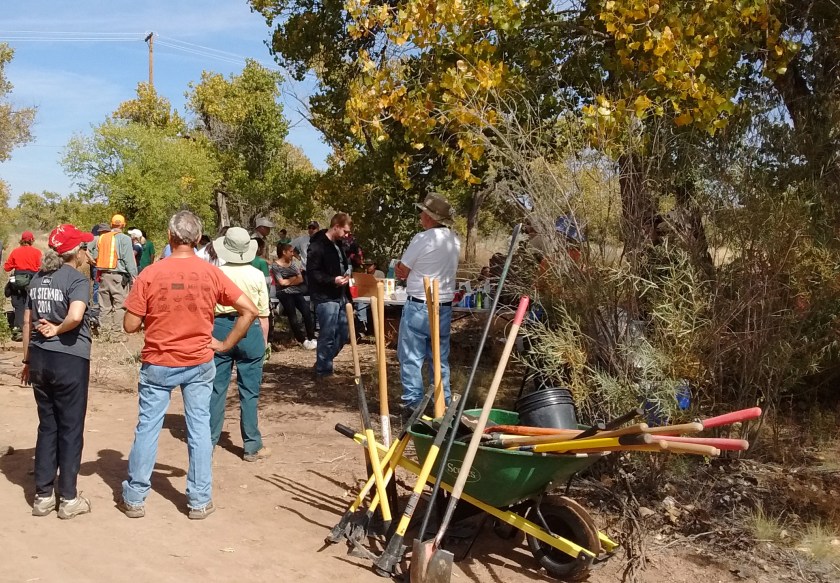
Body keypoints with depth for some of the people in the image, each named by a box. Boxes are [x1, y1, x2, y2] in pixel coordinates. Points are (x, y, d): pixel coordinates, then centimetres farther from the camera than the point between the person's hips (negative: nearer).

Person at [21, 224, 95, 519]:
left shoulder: (38, 279, 9)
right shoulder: (78, 279, -12)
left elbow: (27, 322, 13)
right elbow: (75, 316, -30)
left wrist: (27, 360, 21)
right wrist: (56, 330, -10)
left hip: (40, 359, 6)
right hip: (70, 360, -6)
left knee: (47, 427, 16)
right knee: (70, 429, 6)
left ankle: (43, 496, 22)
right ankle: (68, 498, 15)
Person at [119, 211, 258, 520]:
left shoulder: (150, 274, -12)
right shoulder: (212, 273, -6)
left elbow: (130, 326, -8)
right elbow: (249, 310, -7)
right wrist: (225, 344, 0)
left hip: (158, 364, -1)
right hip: (199, 364, 1)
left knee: (147, 428, 10)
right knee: (199, 428, 9)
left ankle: (134, 498, 21)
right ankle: (200, 500, 16)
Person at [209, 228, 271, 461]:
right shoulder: (257, 275, -2)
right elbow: (263, 314, 1)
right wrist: (264, 341, 11)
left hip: (220, 328, 1)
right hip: (250, 331, -1)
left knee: (216, 388, 10)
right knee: (249, 391, 5)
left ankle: (208, 440, 19)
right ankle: (252, 446, 10)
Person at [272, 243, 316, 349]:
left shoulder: (293, 262, 16)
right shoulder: (275, 265, 0)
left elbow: (300, 279, 9)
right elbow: (282, 282, -8)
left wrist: (288, 281, -1)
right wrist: (294, 278, 4)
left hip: (296, 292, 5)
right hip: (284, 293, -4)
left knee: (307, 312, -14)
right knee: (292, 316, -14)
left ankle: (311, 338, -10)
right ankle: (303, 340, -9)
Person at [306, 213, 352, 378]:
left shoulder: (338, 244, 14)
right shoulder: (318, 246, -14)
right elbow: (312, 272, -18)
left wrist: (346, 275, 14)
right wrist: (332, 280, -25)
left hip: (340, 297, 9)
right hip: (325, 298, -9)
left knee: (342, 334, 13)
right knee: (327, 336, -4)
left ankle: (324, 363, 29)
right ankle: (323, 370, 9)